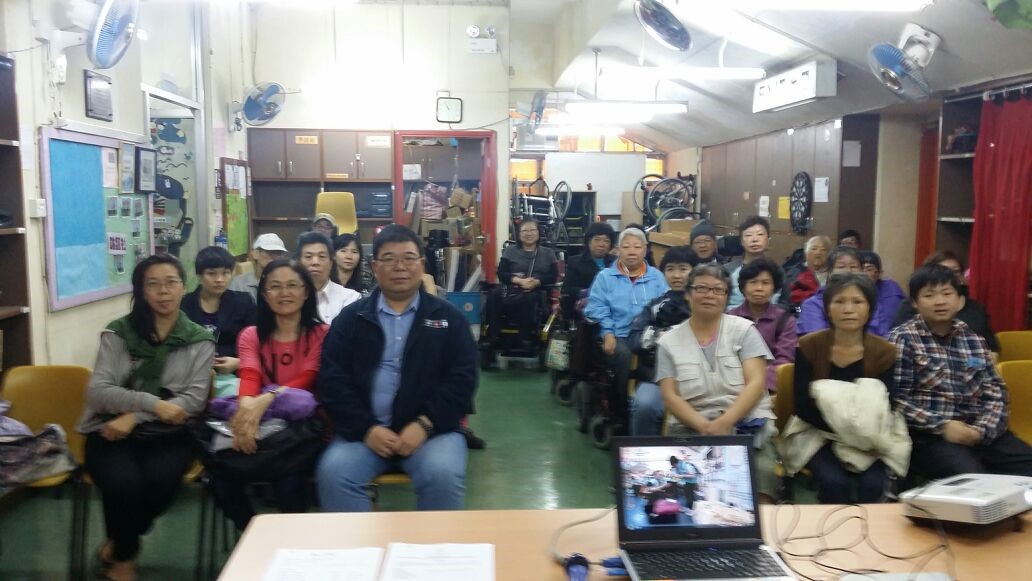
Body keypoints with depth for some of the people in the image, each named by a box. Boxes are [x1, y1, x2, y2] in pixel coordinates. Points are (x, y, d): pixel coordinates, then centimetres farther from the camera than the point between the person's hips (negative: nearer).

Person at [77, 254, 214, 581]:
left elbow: (195, 399, -4)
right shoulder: (117, 333, 3)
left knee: (160, 482, -30)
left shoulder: (199, 340, 4)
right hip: (111, 432, 0)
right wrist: (152, 402, -22)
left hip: (168, 434, 0)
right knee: (123, 483, -29)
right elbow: (97, 391, -6)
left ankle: (117, 545, 5)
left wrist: (135, 416, -16)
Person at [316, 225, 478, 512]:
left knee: (443, 475, -29)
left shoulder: (448, 317, 9)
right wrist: (366, 429, -12)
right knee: (333, 473, -26)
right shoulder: (351, 318, 11)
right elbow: (332, 380, 3)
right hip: (363, 430, 1)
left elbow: (462, 379, 1)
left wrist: (425, 424, -13)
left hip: (430, 429, -1)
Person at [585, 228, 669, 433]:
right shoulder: (605, 277, 17)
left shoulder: (656, 277, 22)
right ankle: (621, 416, -21)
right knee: (623, 355, -36)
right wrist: (607, 334, -12)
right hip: (618, 335, -1)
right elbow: (596, 309, 5)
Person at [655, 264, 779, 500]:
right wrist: (704, 427, -16)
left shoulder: (744, 330, 7)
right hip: (690, 426, 0)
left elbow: (756, 383, -3)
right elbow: (670, 397, 1)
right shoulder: (669, 341, 9)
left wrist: (725, 423, -18)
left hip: (746, 421, 0)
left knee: (761, 472, -31)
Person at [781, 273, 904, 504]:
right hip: (818, 433, -1)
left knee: (873, 483, -25)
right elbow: (802, 407, -10)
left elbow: (883, 409, -4)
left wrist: (865, 432, -25)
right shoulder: (808, 347, -6)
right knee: (833, 481, -27)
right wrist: (843, 429, -23)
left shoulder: (884, 352, -2)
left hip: (869, 438, 1)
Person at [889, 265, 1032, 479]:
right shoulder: (903, 339, -2)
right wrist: (942, 425, -17)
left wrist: (983, 428, -8)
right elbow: (895, 399, -10)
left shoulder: (973, 339, 14)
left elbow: (995, 391, 10)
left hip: (979, 432, 6)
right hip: (929, 435, -6)